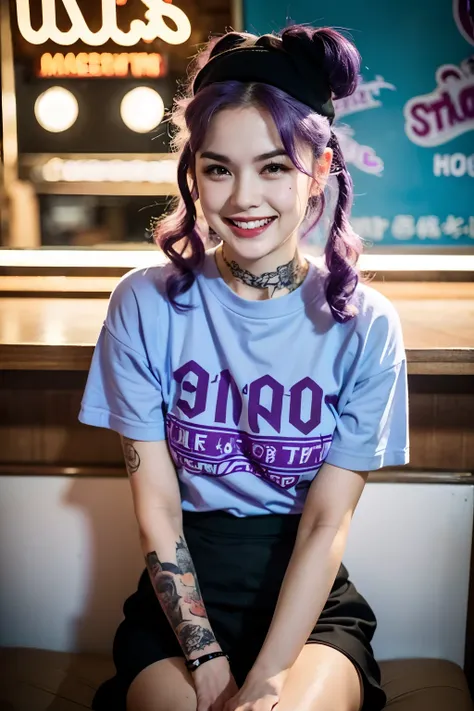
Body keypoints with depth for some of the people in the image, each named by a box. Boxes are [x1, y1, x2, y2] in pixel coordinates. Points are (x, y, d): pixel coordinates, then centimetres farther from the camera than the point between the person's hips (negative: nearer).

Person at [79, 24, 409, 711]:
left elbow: (327, 522, -9)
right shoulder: (144, 306, -7)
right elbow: (156, 510, -7)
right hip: (181, 591, 1)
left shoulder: (364, 324, -8)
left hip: (311, 597, 0)